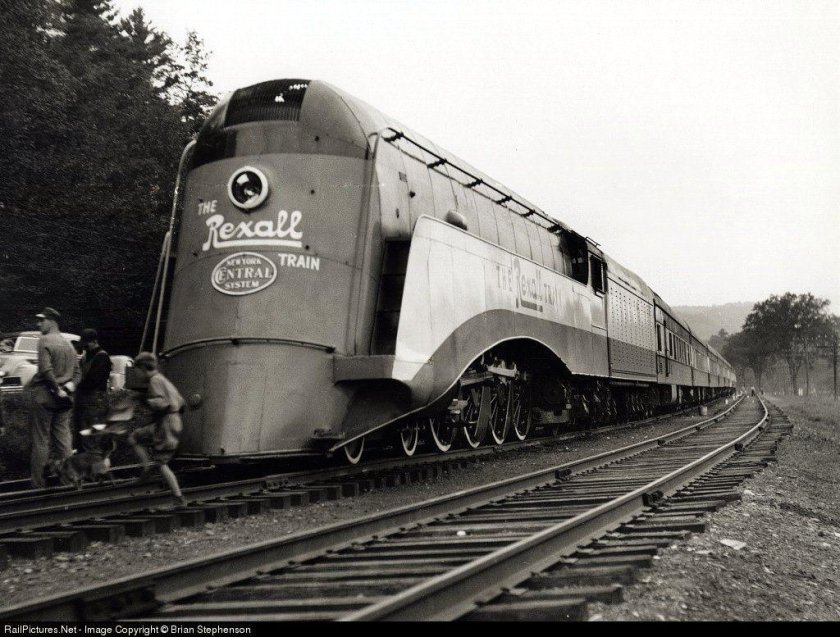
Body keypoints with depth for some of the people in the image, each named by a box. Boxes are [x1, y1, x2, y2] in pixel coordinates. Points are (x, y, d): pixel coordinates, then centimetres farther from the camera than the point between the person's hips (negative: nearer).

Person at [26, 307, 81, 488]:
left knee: (41, 440, 0)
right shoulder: (68, 344, 14)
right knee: (63, 438, 8)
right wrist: (68, 386, -1)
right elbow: (77, 373, 13)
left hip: (44, 396, -6)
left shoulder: (45, 340, -9)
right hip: (64, 399, 6)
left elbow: (45, 369, -20)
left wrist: (57, 389, -14)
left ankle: (39, 484, 3)